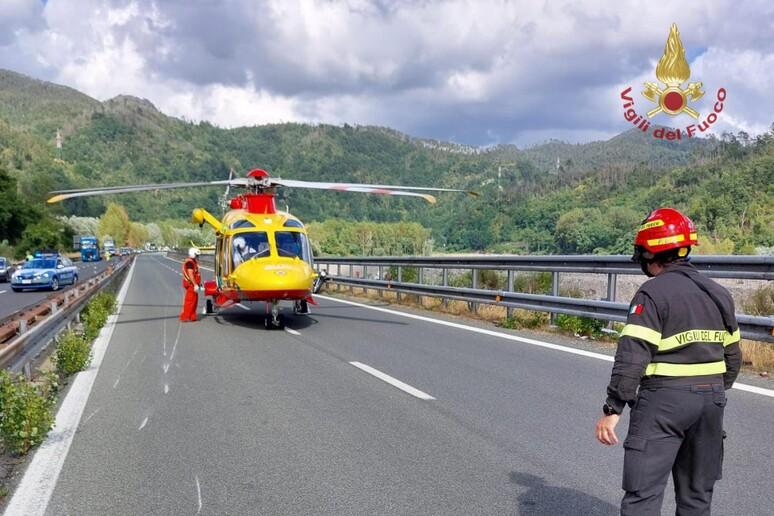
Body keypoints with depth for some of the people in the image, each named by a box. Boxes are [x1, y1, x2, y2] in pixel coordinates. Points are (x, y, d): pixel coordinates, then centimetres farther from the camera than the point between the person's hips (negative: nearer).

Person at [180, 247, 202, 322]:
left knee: (194, 300, 13)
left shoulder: (193, 262, 18)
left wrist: (198, 284, 23)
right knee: (190, 300, -8)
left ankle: (192, 316, 18)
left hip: (193, 284, 11)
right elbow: (190, 274, -23)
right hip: (191, 284, -11)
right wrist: (195, 285, -26)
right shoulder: (190, 262, -16)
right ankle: (185, 317, -4)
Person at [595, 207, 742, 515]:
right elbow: (732, 356, 15)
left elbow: (632, 357, -19)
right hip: (711, 399, 8)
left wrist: (612, 409, -17)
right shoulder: (718, 294, 10)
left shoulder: (652, 293, -13)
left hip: (664, 400, -7)